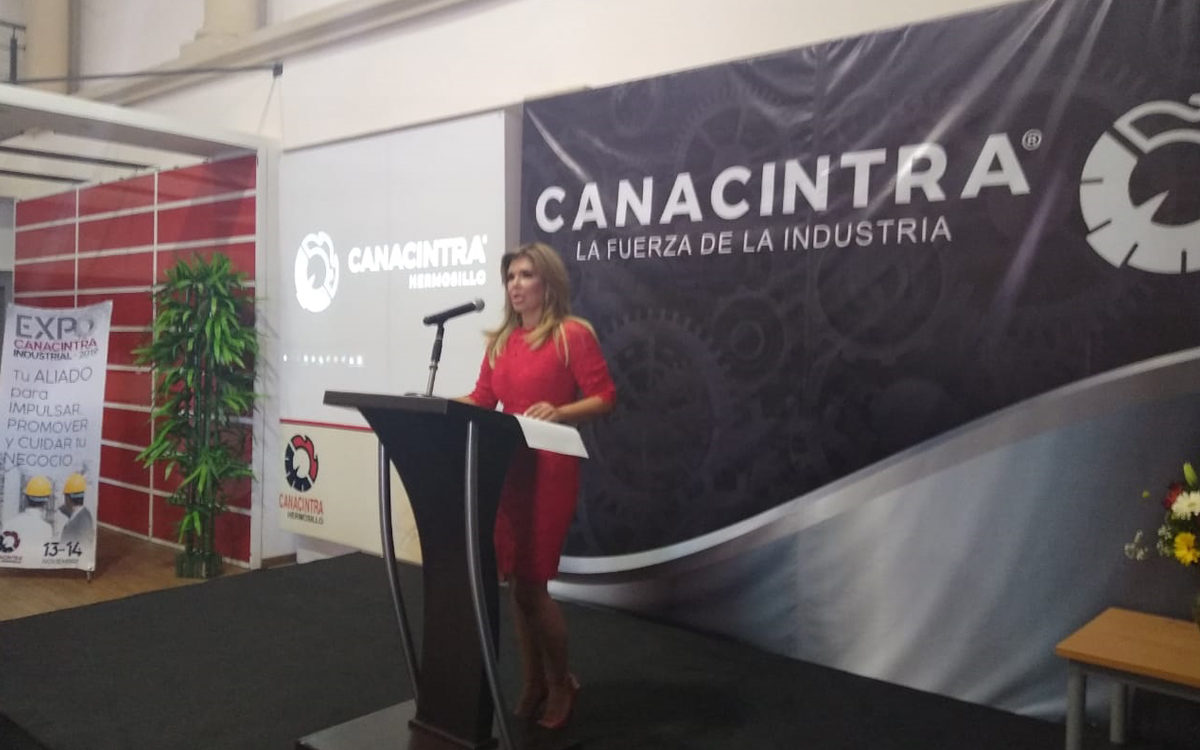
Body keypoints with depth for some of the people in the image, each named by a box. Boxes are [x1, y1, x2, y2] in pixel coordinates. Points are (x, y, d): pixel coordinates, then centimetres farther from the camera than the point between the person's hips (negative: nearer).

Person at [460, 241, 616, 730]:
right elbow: (482, 399, 15)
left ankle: (561, 685, 19)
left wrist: (559, 411, -24)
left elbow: (604, 399, -8)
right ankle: (532, 684, 26)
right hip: (505, 468, 6)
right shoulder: (500, 340, 14)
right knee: (515, 583, 10)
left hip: (550, 472, -6)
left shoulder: (574, 334, -6)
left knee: (531, 584, -3)